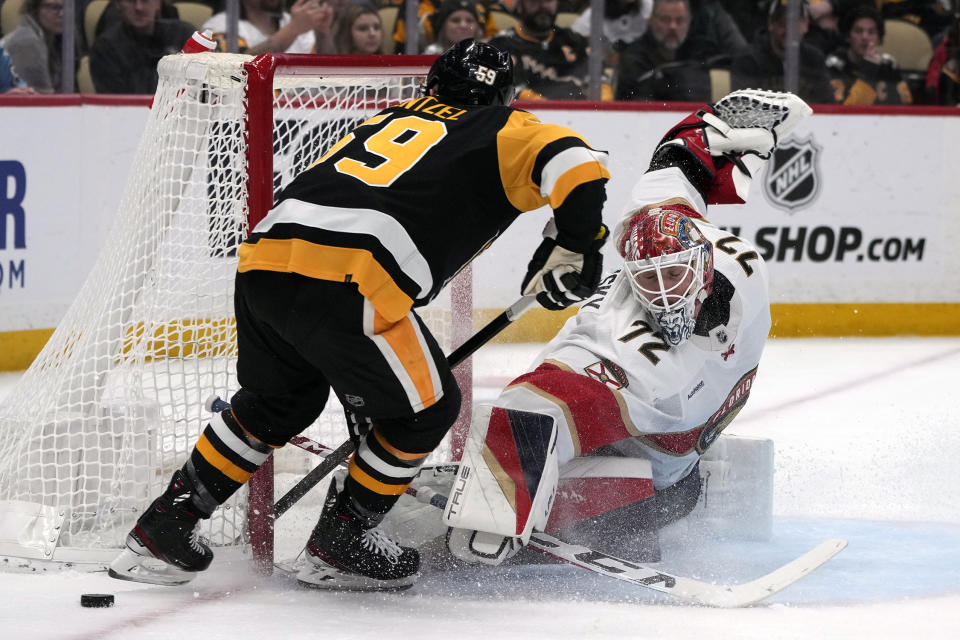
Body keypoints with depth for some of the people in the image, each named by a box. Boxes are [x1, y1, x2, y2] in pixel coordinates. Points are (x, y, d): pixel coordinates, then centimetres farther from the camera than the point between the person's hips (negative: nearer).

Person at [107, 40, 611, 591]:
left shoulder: (392, 119, 35)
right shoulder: (501, 131, 18)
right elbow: (575, 163, -4)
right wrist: (574, 247, 9)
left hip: (263, 256, 7)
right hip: (346, 278, -7)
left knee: (279, 399, 31)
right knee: (427, 407, 15)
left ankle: (166, 525, 31)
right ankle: (340, 546, 22)